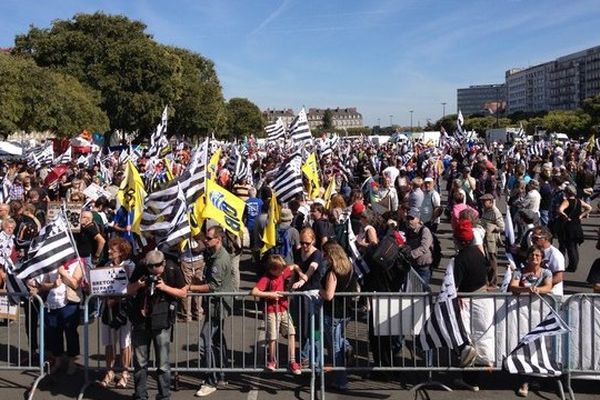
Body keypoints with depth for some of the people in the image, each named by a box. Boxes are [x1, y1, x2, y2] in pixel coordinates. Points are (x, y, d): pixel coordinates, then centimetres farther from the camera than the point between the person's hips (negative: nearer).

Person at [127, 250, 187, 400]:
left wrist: (165, 287, -17)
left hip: (161, 322, -3)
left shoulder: (173, 270, -9)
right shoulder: (140, 268, -2)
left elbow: (183, 293, -3)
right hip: (140, 320, 3)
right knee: (140, 362, 11)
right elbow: (129, 290, 7)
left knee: (163, 364, 1)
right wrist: (138, 285, -15)